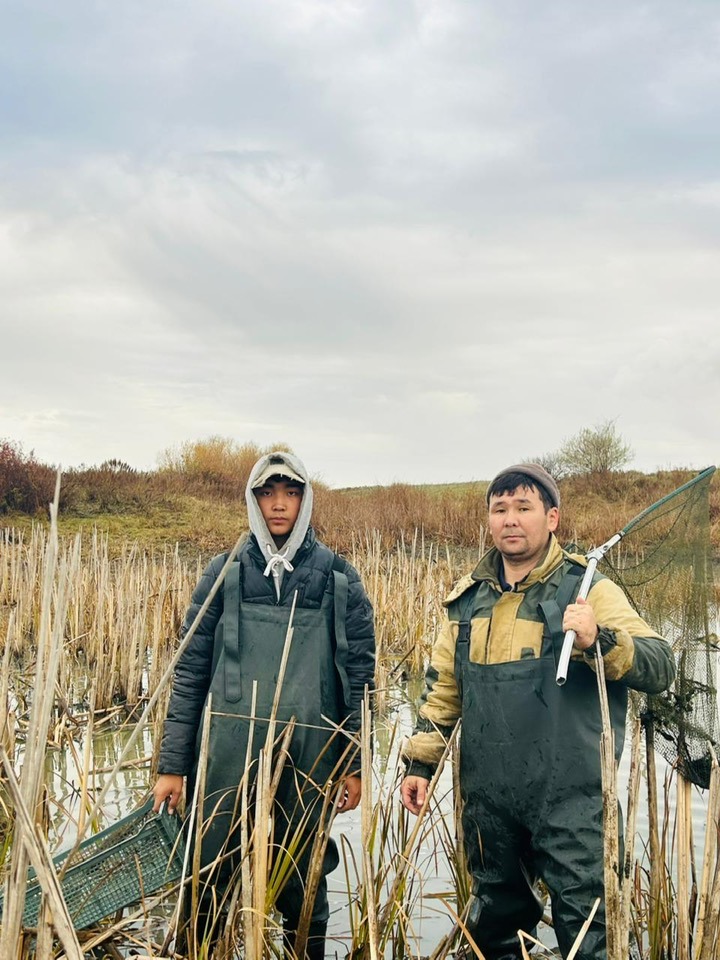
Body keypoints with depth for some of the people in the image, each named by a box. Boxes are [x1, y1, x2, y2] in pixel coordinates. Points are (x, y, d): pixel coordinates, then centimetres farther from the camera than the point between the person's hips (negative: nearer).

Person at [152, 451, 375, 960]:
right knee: (207, 882, 6)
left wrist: (356, 763, 2)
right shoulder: (225, 573, 4)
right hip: (228, 757, 0)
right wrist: (172, 764, 0)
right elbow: (190, 670, 4)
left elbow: (360, 674, 5)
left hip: (308, 760, 0)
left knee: (302, 889, 11)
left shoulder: (339, 577, 3)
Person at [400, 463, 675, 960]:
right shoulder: (469, 598, 8)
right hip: (488, 796, 5)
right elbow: (443, 688, 16)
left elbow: (660, 667, -14)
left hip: (569, 798, -4)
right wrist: (421, 762, 11)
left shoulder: (587, 589, -6)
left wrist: (599, 640, -31)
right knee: (494, 919, 19)